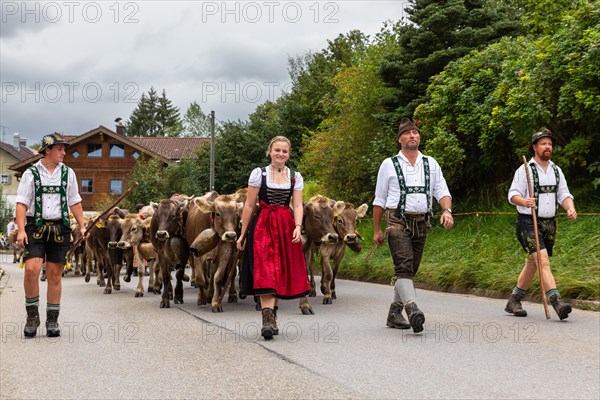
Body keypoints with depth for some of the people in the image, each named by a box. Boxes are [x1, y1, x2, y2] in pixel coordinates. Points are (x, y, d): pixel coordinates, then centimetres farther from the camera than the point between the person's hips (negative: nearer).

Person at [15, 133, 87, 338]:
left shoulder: (68, 173, 11)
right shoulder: (31, 173, 2)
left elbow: (75, 202, 15)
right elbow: (22, 203, -2)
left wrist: (82, 226, 7)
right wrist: (21, 230, -12)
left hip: (60, 228, 3)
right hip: (36, 227, -2)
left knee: (55, 274, 4)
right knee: (31, 269, -17)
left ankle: (52, 320, 12)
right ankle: (32, 315, -1)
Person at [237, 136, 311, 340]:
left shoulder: (296, 177, 9)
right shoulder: (258, 173, 2)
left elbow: (297, 205, 2)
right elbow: (249, 205, 3)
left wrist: (298, 227, -16)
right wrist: (243, 233, 2)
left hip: (286, 228, 3)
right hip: (262, 226, -3)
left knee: (281, 273, 6)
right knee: (265, 272, -14)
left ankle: (272, 317, 20)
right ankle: (267, 320, -21)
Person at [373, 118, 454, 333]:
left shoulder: (431, 164, 12)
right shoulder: (389, 164, 5)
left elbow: (442, 191, 6)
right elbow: (379, 200, 8)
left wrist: (447, 210, -15)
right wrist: (377, 230, 7)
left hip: (421, 223, 4)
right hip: (398, 222, -4)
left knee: (410, 270, 9)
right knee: (404, 268, -19)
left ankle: (394, 313, 20)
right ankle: (413, 311, -34)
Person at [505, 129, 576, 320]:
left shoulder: (556, 170, 13)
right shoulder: (525, 170, -6)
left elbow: (564, 194, 12)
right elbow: (513, 194, -9)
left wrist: (570, 208, -9)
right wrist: (524, 201, -31)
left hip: (549, 223, 7)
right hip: (528, 223, -7)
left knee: (532, 264, 13)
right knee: (543, 260, -20)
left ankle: (514, 301, 26)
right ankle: (556, 302, -28)